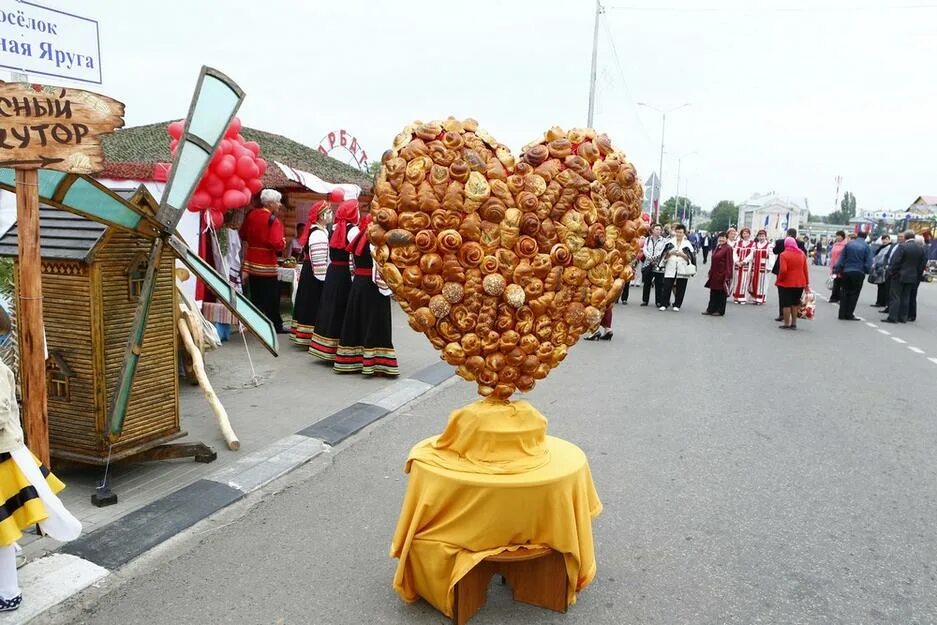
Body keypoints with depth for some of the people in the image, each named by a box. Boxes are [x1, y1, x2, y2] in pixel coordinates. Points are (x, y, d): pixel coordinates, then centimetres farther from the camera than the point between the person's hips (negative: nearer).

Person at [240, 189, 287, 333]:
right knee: (271, 297, 2)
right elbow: (277, 243, -24)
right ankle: (276, 325, 9)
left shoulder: (251, 215, 5)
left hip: (251, 261, 7)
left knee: (256, 295, 13)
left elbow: (243, 235, 15)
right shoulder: (273, 220, -16)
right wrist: (283, 242, -4)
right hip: (267, 264, -7)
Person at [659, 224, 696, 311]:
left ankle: (677, 305, 12)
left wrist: (683, 255, -14)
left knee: (680, 288, 3)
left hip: (683, 270, -1)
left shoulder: (688, 244, 5)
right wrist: (669, 253, -10)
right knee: (666, 287, -4)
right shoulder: (670, 242, 9)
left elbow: (691, 258, 1)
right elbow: (664, 255, 9)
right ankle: (663, 304, 4)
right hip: (670, 269, 1)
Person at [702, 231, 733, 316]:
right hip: (714, 273, 8)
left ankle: (720, 311, 12)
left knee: (721, 292, 3)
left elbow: (729, 263, -15)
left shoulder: (728, 249, -12)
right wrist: (711, 271, 14)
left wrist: (727, 275, -18)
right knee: (713, 292, 11)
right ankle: (711, 309, 18)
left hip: (722, 274, -7)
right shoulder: (717, 247, 11)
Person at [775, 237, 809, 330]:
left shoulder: (784, 254, -11)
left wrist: (778, 280, -8)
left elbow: (783, 270, -20)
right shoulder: (802, 254, 5)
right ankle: (794, 324, 17)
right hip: (800, 283, 5)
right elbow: (805, 269, 8)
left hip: (786, 283, -5)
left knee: (786, 304, 3)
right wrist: (807, 283, 13)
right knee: (795, 303, 15)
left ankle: (786, 324, 6)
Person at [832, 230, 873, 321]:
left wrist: (838, 269, 6)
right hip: (859, 273, -2)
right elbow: (868, 262, -7)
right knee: (854, 294, 5)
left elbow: (841, 258, 2)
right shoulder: (866, 246, -6)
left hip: (846, 272, 3)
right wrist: (867, 271, 8)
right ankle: (849, 314, 4)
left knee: (845, 293, 10)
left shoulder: (848, 244, 2)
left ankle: (842, 314, 8)